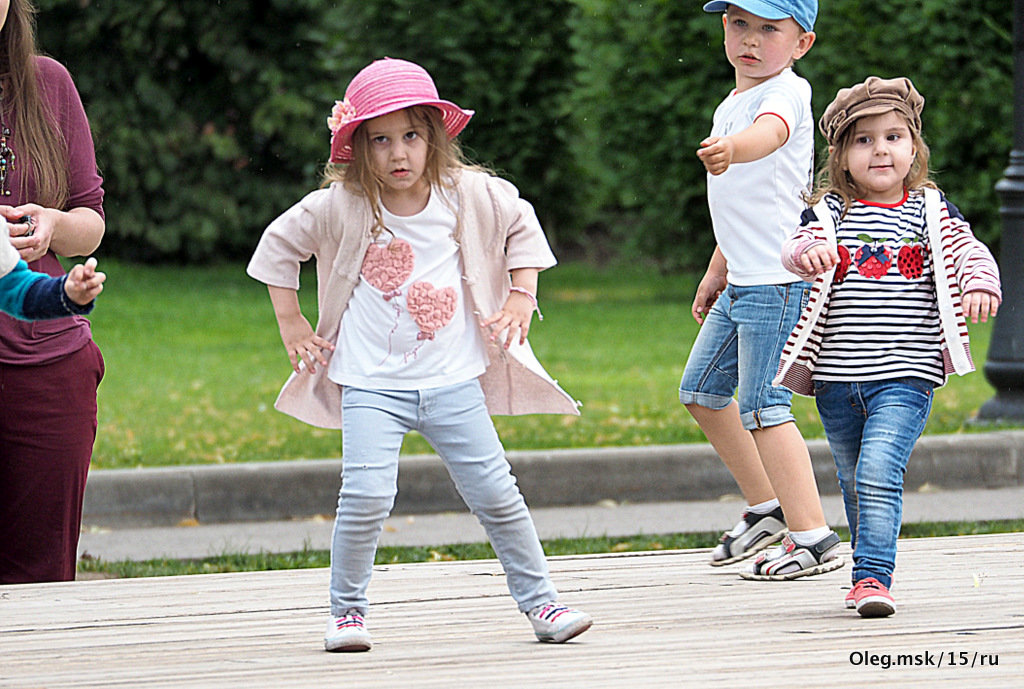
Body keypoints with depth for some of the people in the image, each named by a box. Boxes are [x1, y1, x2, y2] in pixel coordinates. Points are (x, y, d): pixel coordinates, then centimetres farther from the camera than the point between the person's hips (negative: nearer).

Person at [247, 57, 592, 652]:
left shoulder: (468, 195, -3)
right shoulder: (341, 207, -9)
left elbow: (522, 226, 16)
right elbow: (279, 245, 7)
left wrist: (521, 298, 7)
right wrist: (290, 323, 6)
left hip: (452, 381, 2)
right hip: (371, 385, -2)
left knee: (496, 493, 1)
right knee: (367, 495, -17)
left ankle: (540, 600, 14)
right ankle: (348, 609, 1)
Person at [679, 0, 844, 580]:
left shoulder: (787, 92, -12)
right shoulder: (732, 105, 17)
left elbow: (769, 133, -38)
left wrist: (733, 148, -60)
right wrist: (717, 271, 33)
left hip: (779, 280, -10)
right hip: (744, 281, 10)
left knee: (761, 406, -13)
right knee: (702, 390, 19)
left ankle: (813, 538, -10)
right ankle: (768, 507, 31)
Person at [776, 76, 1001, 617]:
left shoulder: (928, 211, 4)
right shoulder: (830, 212, 5)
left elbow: (970, 252, -3)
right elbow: (793, 249, -9)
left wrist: (980, 283, -25)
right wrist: (808, 252, -33)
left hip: (905, 375, -3)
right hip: (836, 379, 3)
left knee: (878, 472, -20)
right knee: (854, 483, 15)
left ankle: (874, 577, -21)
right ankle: (868, 571, 32)